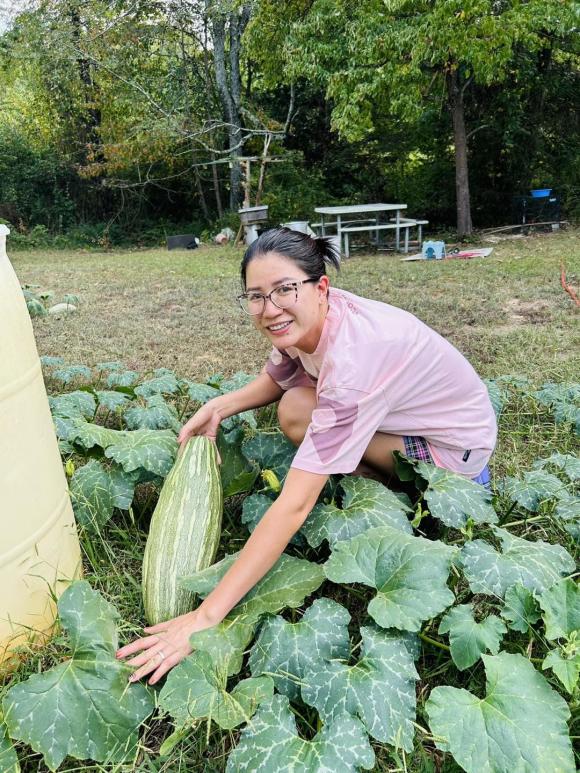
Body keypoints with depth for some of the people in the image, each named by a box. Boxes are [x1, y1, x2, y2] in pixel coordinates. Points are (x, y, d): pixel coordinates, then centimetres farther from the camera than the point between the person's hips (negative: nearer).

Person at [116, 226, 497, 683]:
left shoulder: (351, 357, -38)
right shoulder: (307, 318, -14)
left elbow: (295, 504, -42)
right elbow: (274, 380, 7)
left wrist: (205, 618, -40)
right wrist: (219, 407, -13)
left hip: (459, 442, -7)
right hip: (416, 403, 7)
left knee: (296, 414, -21)